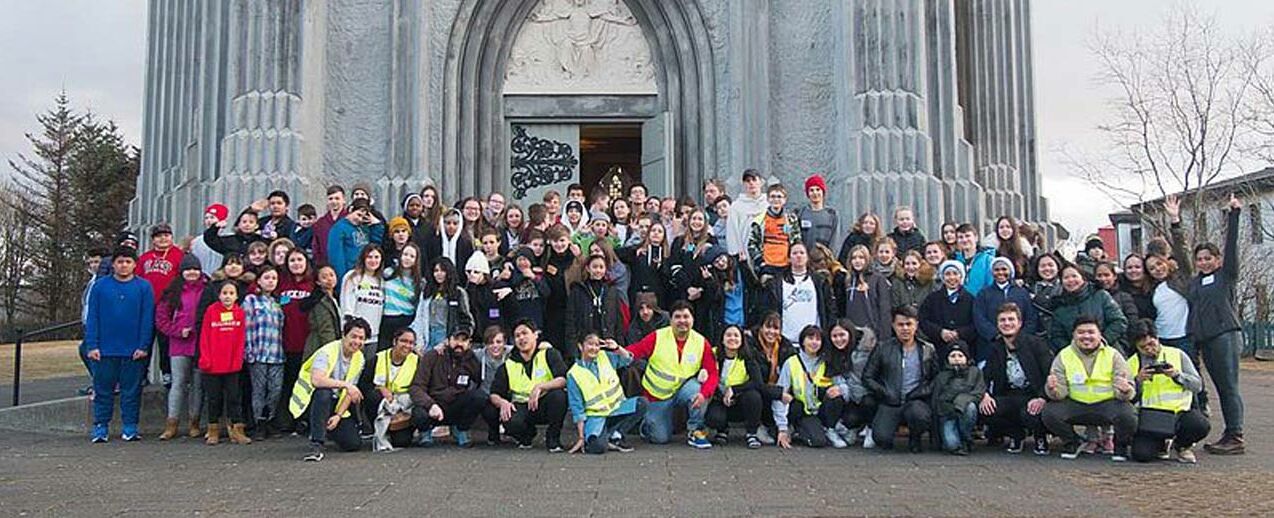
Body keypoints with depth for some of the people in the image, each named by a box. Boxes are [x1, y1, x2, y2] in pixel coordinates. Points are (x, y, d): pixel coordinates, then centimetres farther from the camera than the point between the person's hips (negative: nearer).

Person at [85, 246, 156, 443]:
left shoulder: (144, 287, 2)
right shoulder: (100, 285, 4)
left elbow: (147, 319, 0)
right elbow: (92, 318, 3)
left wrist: (144, 346, -7)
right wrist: (92, 345, -5)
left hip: (134, 351, -1)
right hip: (105, 349, 1)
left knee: (131, 390, 5)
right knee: (103, 389, 6)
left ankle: (130, 427, 13)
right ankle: (101, 427, 14)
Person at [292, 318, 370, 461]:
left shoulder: (359, 359, -1)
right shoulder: (328, 352, -20)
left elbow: (349, 393, -1)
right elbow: (316, 380, -37)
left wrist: (339, 415, -14)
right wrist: (344, 384, -38)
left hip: (334, 403, 6)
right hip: (311, 397, -5)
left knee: (354, 443, -7)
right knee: (323, 392, -41)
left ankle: (328, 429, 25)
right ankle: (316, 446, -36)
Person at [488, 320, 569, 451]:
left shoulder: (549, 354, -5)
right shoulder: (508, 365, 5)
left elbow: (564, 380, -19)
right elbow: (494, 394, 4)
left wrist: (540, 387, -32)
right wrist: (502, 402, -19)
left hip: (545, 404, -2)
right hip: (522, 407, 2)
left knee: (559, 395, -35)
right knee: (511, 422, -32)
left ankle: (553, 438, -10)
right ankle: (527, 435, 8)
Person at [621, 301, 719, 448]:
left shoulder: (701, 342, -9)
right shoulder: (657, 337, -13)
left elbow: (712, 373, -12)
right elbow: (634, 351, -18)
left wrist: (704, 393, -30)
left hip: (683, 388, 1)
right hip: (658, 395, -1)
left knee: (699, 390, -32)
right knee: (661, 438, 0)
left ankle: (696, 432, -11)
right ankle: (648, 424, 36)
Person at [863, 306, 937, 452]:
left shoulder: (927, 350, 12)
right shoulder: (883, 347, 9)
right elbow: (867, 377, 7)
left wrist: (922, 392, -7)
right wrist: (884, 394, -5)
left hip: (916, 401, 1)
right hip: (889, 404, 0)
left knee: (919, 415, -36)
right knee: (882, 438, -25)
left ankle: (915, 438, 1)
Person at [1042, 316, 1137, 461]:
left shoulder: (1113, 355, 0)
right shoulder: (1064, 356, 2)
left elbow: (1129, 392, -6)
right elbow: (1060, 392, -4)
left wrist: (1125, 391, -32)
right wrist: (1053, 389, -29)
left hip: (1107, 403, -1)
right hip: (1075, 405, 1)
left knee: (1127, 416, -32)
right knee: (1049, 413, -25)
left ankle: (1121, 445, 6)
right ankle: (1072, 443, 8)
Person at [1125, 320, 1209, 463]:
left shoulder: (1177, 355, 8)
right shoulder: (1132, 364, 7)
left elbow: (1197, 385, 4)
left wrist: (1177, 375, -13)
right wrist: (1138, 380, -13)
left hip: (1180, 410, 1)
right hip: (1150, 416, -1)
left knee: (1201, 426, -32)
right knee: (1141, 454, -24)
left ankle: (1181, 445, 6)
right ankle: (1160, 445, 16)